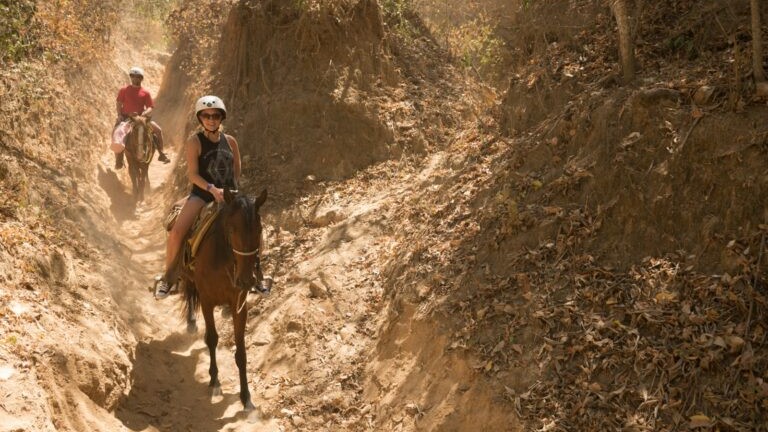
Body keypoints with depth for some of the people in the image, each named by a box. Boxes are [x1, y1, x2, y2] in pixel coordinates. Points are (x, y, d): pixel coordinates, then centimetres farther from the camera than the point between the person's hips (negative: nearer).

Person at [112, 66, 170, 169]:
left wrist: (143, 114, -18)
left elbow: (150, 107, 1)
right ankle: (118, 160, -14)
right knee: (116, 133, -25)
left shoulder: (145, 92, 4)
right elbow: (119, 104, 4)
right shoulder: (124, 90, 4)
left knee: (158, 130, -12)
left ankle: (161, 154, 0)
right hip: (126, 118, -1)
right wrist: (119, 115, -10)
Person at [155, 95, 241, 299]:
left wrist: (229, 189, 5)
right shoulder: (194, 142, -5)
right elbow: (192, 174, -12)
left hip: (228, 196, 4)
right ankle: (168, 277, -4)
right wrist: (212, 189, -24)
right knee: (176, 231, -23)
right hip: (202, 194, -4)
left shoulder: (230, 141, 6)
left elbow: (237, 171, 18)